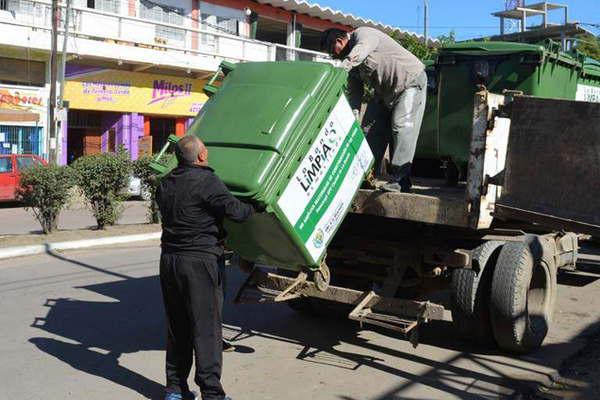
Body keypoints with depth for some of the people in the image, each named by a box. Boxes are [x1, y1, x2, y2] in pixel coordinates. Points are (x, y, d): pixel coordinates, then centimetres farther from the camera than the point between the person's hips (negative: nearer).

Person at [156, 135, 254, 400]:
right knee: (206, 328, -1)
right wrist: (254, 207, 2)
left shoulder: (165, 184, 10)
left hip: (169, 258, 7)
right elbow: (234, 211, -17)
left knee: (176, 326, 15)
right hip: (201, 260, -7)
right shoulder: (206, 182, -14)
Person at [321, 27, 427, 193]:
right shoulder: (353, 66, 5)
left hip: (410, 81, -9)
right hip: (384, 91, 9)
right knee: (372, 128, 4)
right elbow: (354, 92, 3)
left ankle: (400, 180, -19)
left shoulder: (363, 34, -20)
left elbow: (357, 55, -43)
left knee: (401, 126, -19)